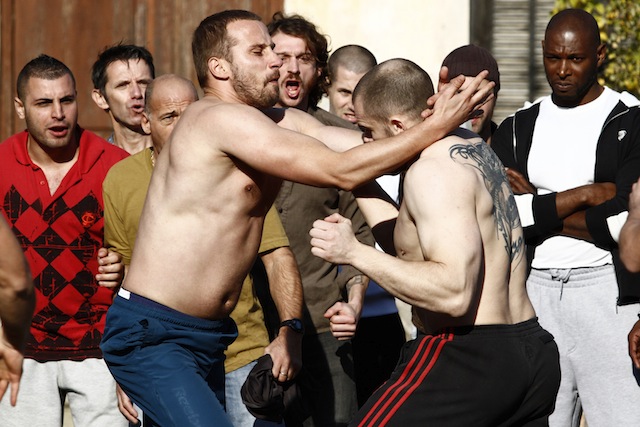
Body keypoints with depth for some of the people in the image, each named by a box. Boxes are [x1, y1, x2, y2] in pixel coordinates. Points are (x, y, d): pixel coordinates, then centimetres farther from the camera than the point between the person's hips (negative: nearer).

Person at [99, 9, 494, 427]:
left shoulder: (285, 123, 10)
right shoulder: (219, 118, -18)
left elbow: (373, 144, -2)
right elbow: (341, 171, -20)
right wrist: (435, 127, -18)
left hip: (208, 336, 9)